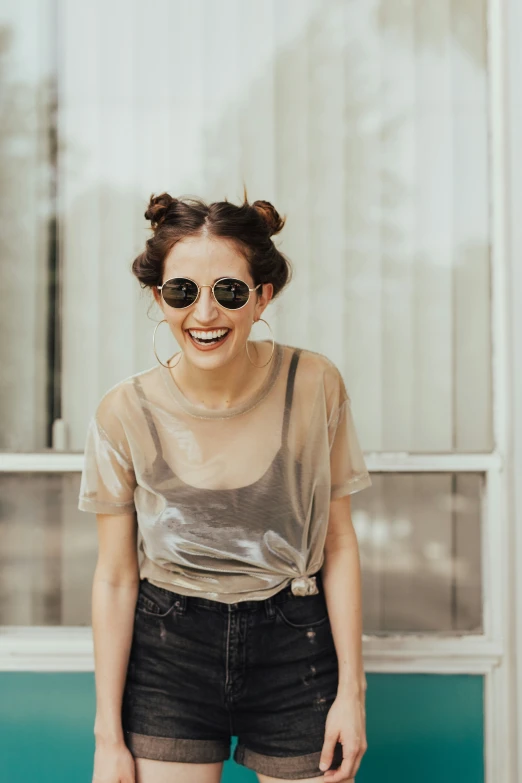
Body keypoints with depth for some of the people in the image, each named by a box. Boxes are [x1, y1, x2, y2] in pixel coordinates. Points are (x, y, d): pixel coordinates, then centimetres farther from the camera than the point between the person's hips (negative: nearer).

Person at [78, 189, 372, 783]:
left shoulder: (314, 386, -10)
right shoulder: (124, 412, -10)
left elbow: (339, 544, -2)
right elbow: (114, 577, -3)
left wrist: (351, 689, -3)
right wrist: (109, 734, -1)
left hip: (295, 645, 0)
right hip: (168, 650, 0)